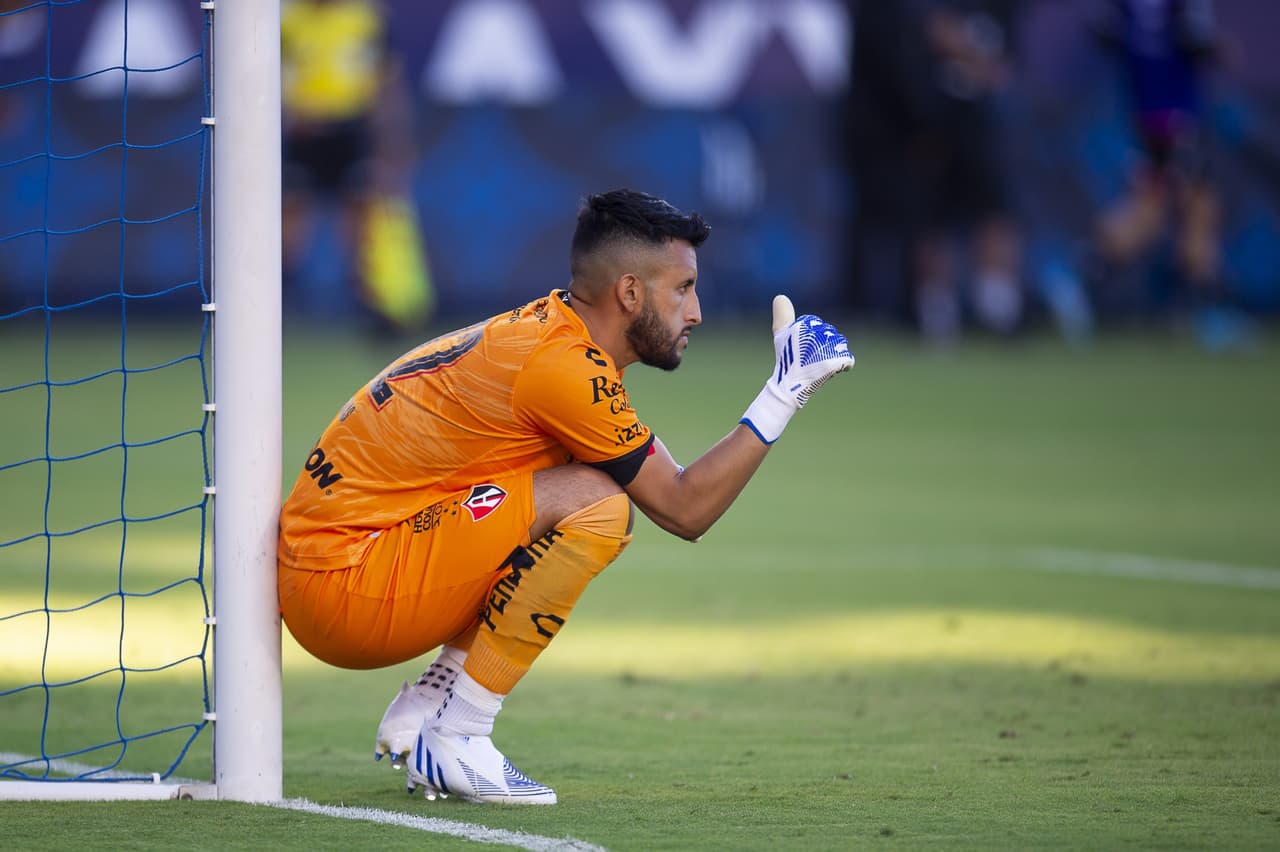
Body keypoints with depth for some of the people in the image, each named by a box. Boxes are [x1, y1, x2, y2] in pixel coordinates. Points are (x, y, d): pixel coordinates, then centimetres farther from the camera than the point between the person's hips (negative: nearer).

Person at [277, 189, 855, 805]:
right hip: (342, 587, -10)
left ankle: (424, 707, 10)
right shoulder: (567, 368, -18)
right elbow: (684, 510, -12)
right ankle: (454, 741, -14)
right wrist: (785, 395, -8)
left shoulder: (541, 331, 12)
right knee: (595, 506, -21)